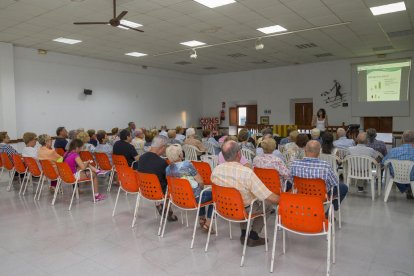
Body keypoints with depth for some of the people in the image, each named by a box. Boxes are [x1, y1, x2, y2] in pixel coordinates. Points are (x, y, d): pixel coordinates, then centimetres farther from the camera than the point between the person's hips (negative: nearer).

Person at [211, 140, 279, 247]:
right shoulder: (247, 173, -33)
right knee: (267, 203, 21)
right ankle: (253, 236, 20)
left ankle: (244, 234, 30)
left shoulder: (216, 170, -17)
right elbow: (271, 198, -28)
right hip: (244, 210, -5)